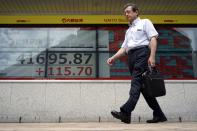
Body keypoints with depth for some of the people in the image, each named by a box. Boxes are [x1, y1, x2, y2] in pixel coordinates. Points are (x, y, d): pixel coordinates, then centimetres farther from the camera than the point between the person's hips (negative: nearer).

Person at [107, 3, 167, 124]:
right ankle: (159, 115, 7)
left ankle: (126, 112, -33)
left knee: (136, 82, -20)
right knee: (142, 85, 2)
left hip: (142, 52, -7)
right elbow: (124, 48, 23)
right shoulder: (128, 31, 30)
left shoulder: (145, 22, 11)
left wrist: (152, 56, -16)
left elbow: (153, 39, -2)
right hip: (131, 56, 7)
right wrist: (113, 58, 7)